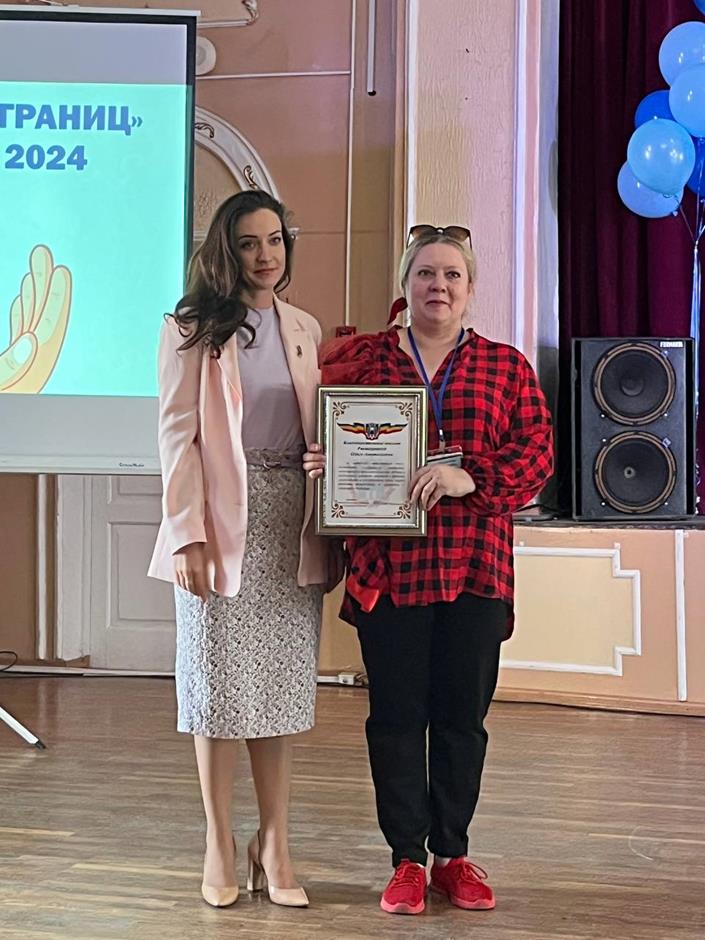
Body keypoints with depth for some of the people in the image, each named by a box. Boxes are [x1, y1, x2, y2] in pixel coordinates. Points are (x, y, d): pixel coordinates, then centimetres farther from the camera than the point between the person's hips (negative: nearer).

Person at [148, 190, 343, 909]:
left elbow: (320, 430, 15)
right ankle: (220, 845, 13)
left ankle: (274, 844, 14)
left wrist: (325, 526, 0)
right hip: (224, 524, -3)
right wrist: (187, 534, -13)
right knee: (220, 681, 1)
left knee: (280, 683, 6)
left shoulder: (304, 330, 15)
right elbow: (177, 434, -5)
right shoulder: (191, 330, 1)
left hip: (291, 524, 4)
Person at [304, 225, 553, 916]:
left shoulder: (506, 367, 9)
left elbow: (536, 455, 0)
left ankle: (453, 854, 23)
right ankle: (407, 859, 17)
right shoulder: (360, 358, 9)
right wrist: (320, 464, -9)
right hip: (387, 566, 0)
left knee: (463, 716, 7)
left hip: (475, 568, 1)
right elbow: (322, 435, 14)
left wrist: (471, 477, -16)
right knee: (396, 715, 4)